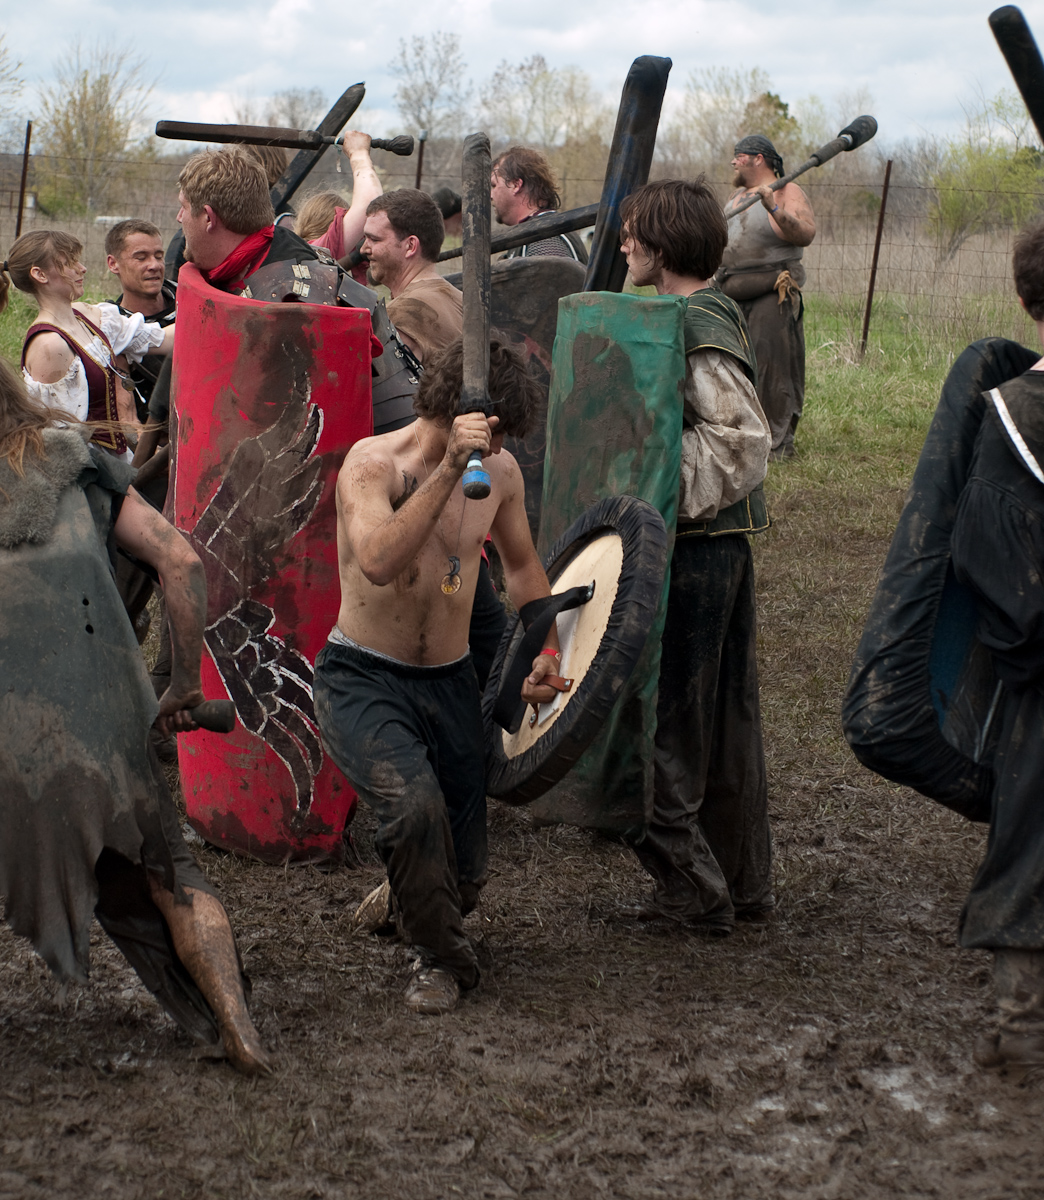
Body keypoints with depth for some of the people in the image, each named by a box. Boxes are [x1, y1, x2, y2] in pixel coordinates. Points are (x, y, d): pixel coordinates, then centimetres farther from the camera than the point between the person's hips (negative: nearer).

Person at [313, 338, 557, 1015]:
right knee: (415, 803, -33)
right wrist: (448, 469, -37)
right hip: (362, 680, -5)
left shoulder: (500, 471, 1)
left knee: (463, 876, 7)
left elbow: (522, 565, 20)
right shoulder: (373, 463, -17)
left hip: (450, 681, 5)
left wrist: (546, 648, 7)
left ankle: (405, 896, 45)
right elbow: (379, 562, -36)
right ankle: (443, 958, -8)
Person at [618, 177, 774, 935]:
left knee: (669, 724, 0)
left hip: (689, 552, -10)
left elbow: (741, 441, -27)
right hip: (726, 544, 10)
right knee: (728, 720, 16)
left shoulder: (694, 330, -19)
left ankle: (691, 891, 8)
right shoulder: (718, 314, 11)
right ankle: (744, 883, 27)